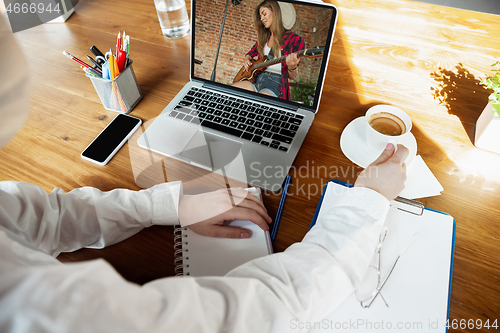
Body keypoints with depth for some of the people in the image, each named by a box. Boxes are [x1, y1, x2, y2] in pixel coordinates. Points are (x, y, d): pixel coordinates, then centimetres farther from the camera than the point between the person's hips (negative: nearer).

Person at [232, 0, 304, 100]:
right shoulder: (263, 37, 19)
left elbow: (291, 77, 0)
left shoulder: (295, 39, 1)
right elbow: (251, 53, 35)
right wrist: (247, 60, 11)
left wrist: (292, 68, -24)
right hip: (255, 78, 6)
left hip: (275, 82, -6)